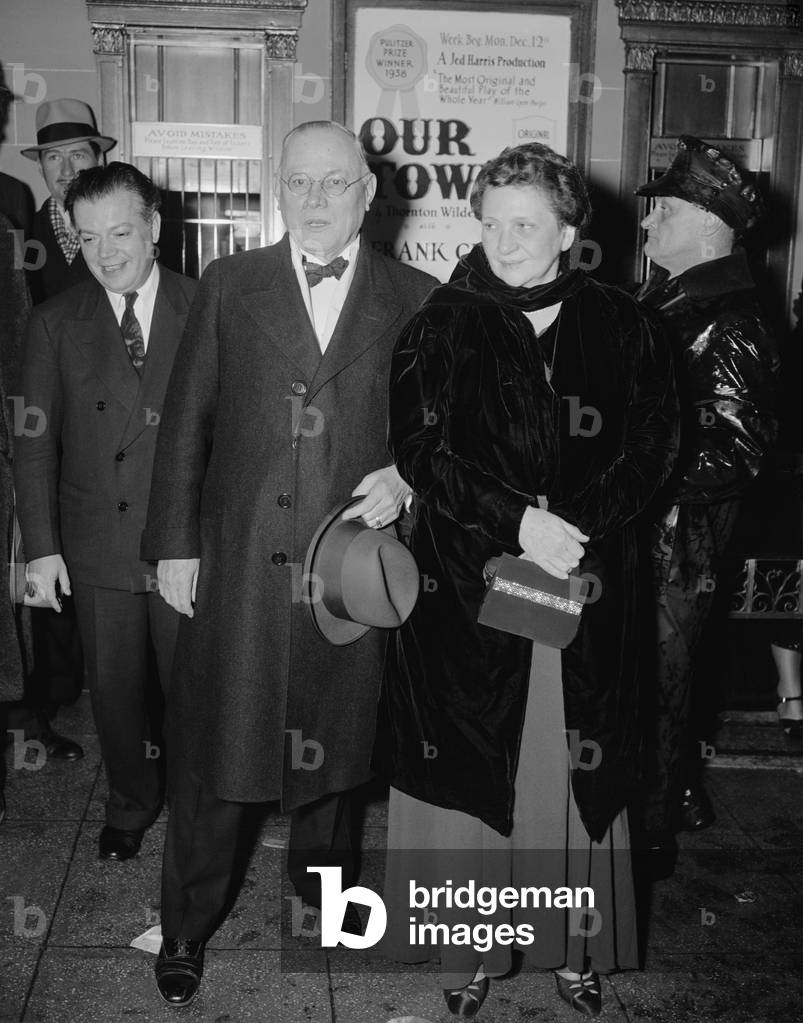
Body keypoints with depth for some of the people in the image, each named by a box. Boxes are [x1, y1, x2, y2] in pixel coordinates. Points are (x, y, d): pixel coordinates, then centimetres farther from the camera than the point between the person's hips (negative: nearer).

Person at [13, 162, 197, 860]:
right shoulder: (56, 323, 1)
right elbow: (35, 442, 2)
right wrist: (41, 546, -4)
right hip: (97, 547, 2)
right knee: (114, 690, 14)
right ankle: (132, 803, 38)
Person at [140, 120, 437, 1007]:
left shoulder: (414, 300, 3)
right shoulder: (228, 285, 4)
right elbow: (186, 421, 3)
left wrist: (405, 477, -11)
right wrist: (174, 544, 0)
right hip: (237, 561, 0)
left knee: (334, 729, 16)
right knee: (211, 745, 6)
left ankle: (320, 870, 42)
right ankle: (186, 926, 25)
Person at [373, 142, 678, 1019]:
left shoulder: (619, 328, 5)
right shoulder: (442, 326, 1)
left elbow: (650, 447, 0)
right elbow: (420, 451, -7)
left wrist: (572, 525, -15)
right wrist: (517, 524, -18)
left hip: (587, 588, 1)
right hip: (467, 588, -1)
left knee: (575, 772, 9)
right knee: (471, 771, 4)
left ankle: (575, 945, 26)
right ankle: (472, 947, 20)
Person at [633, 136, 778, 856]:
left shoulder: (729, 326, -17)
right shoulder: (664, 301, 11)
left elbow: (735, 451, -23)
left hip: (676, 550, -8)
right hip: (640, 544, 8)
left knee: (655, 689, 4)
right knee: (658, 680, 20)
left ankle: (650, 838, 22)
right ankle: (683, 797, 40)